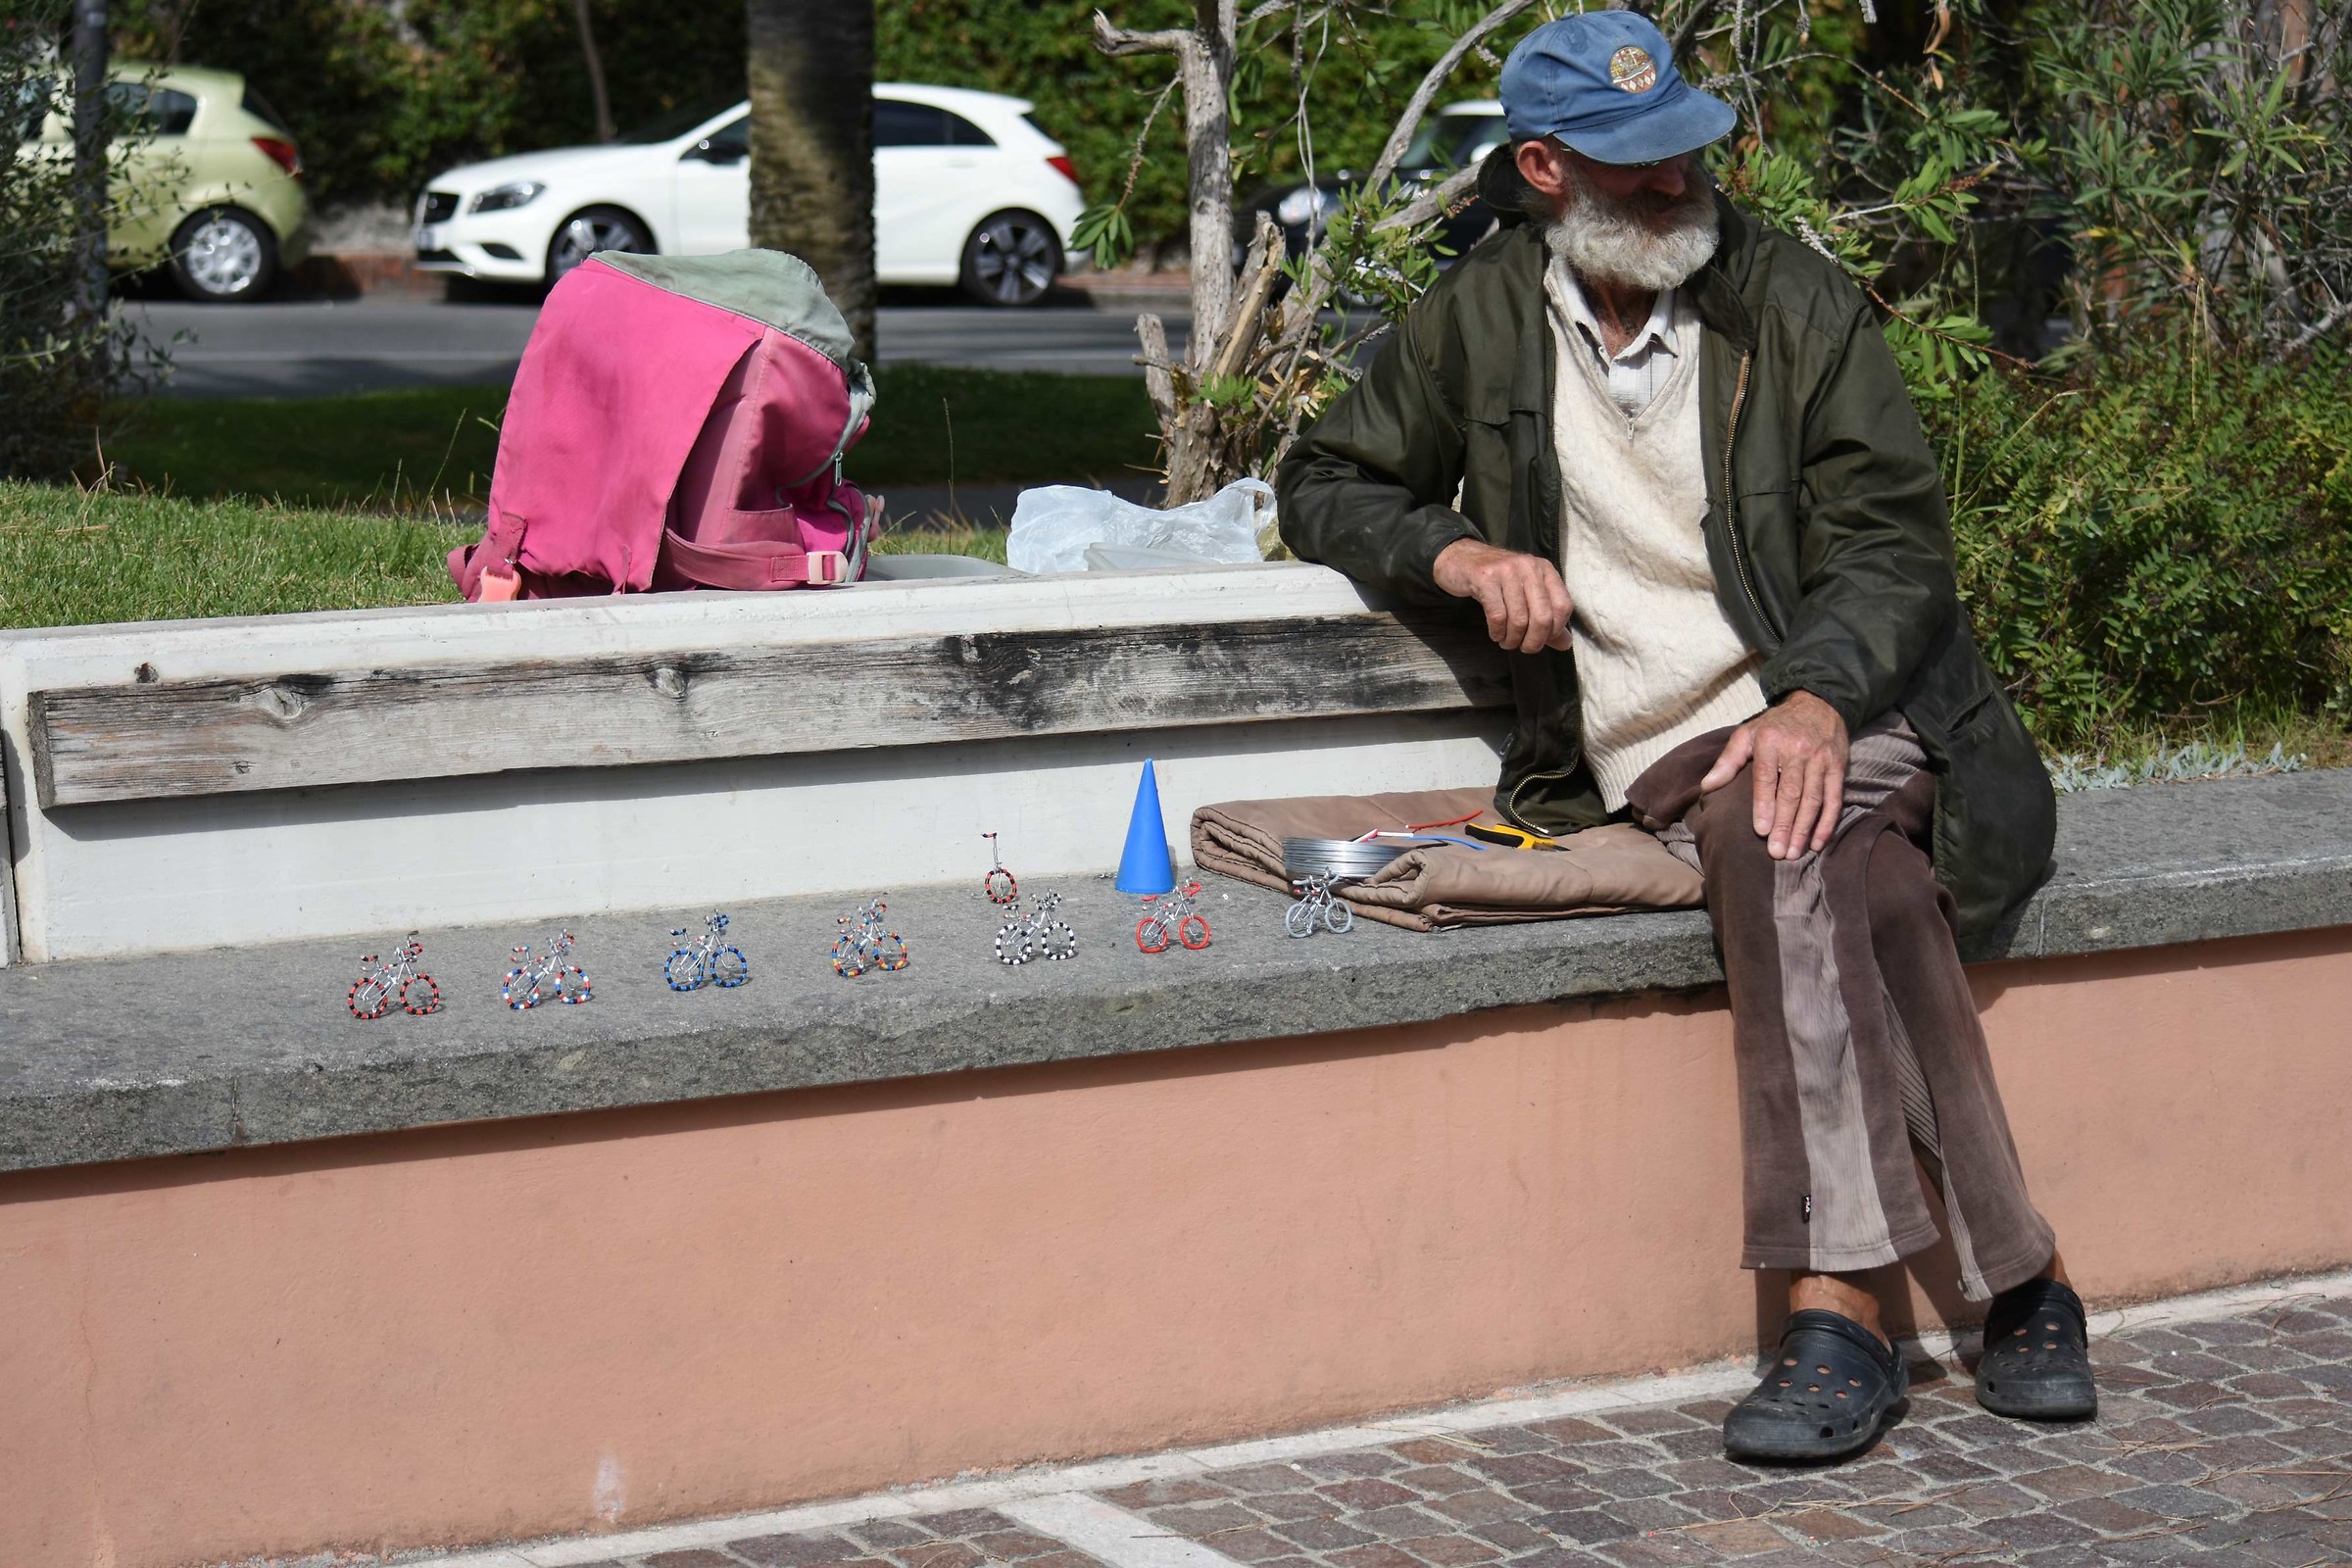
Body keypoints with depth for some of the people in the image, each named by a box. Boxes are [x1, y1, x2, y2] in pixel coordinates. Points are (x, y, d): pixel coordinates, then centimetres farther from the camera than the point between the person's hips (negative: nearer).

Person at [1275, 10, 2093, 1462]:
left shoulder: (1793, 297, 5)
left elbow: (1894, 537, 0)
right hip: (1657, 767, 1)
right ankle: (2022, 1279, -30)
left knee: (1776, 833, -37)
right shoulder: (1483, 319, 10)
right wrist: (1461, 554, -3)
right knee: (1875, 896, -33)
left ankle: (1841, 1305, -38)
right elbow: (1326, 487, 20)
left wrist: (1814, 699, -21)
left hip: (1842, 714, -1)